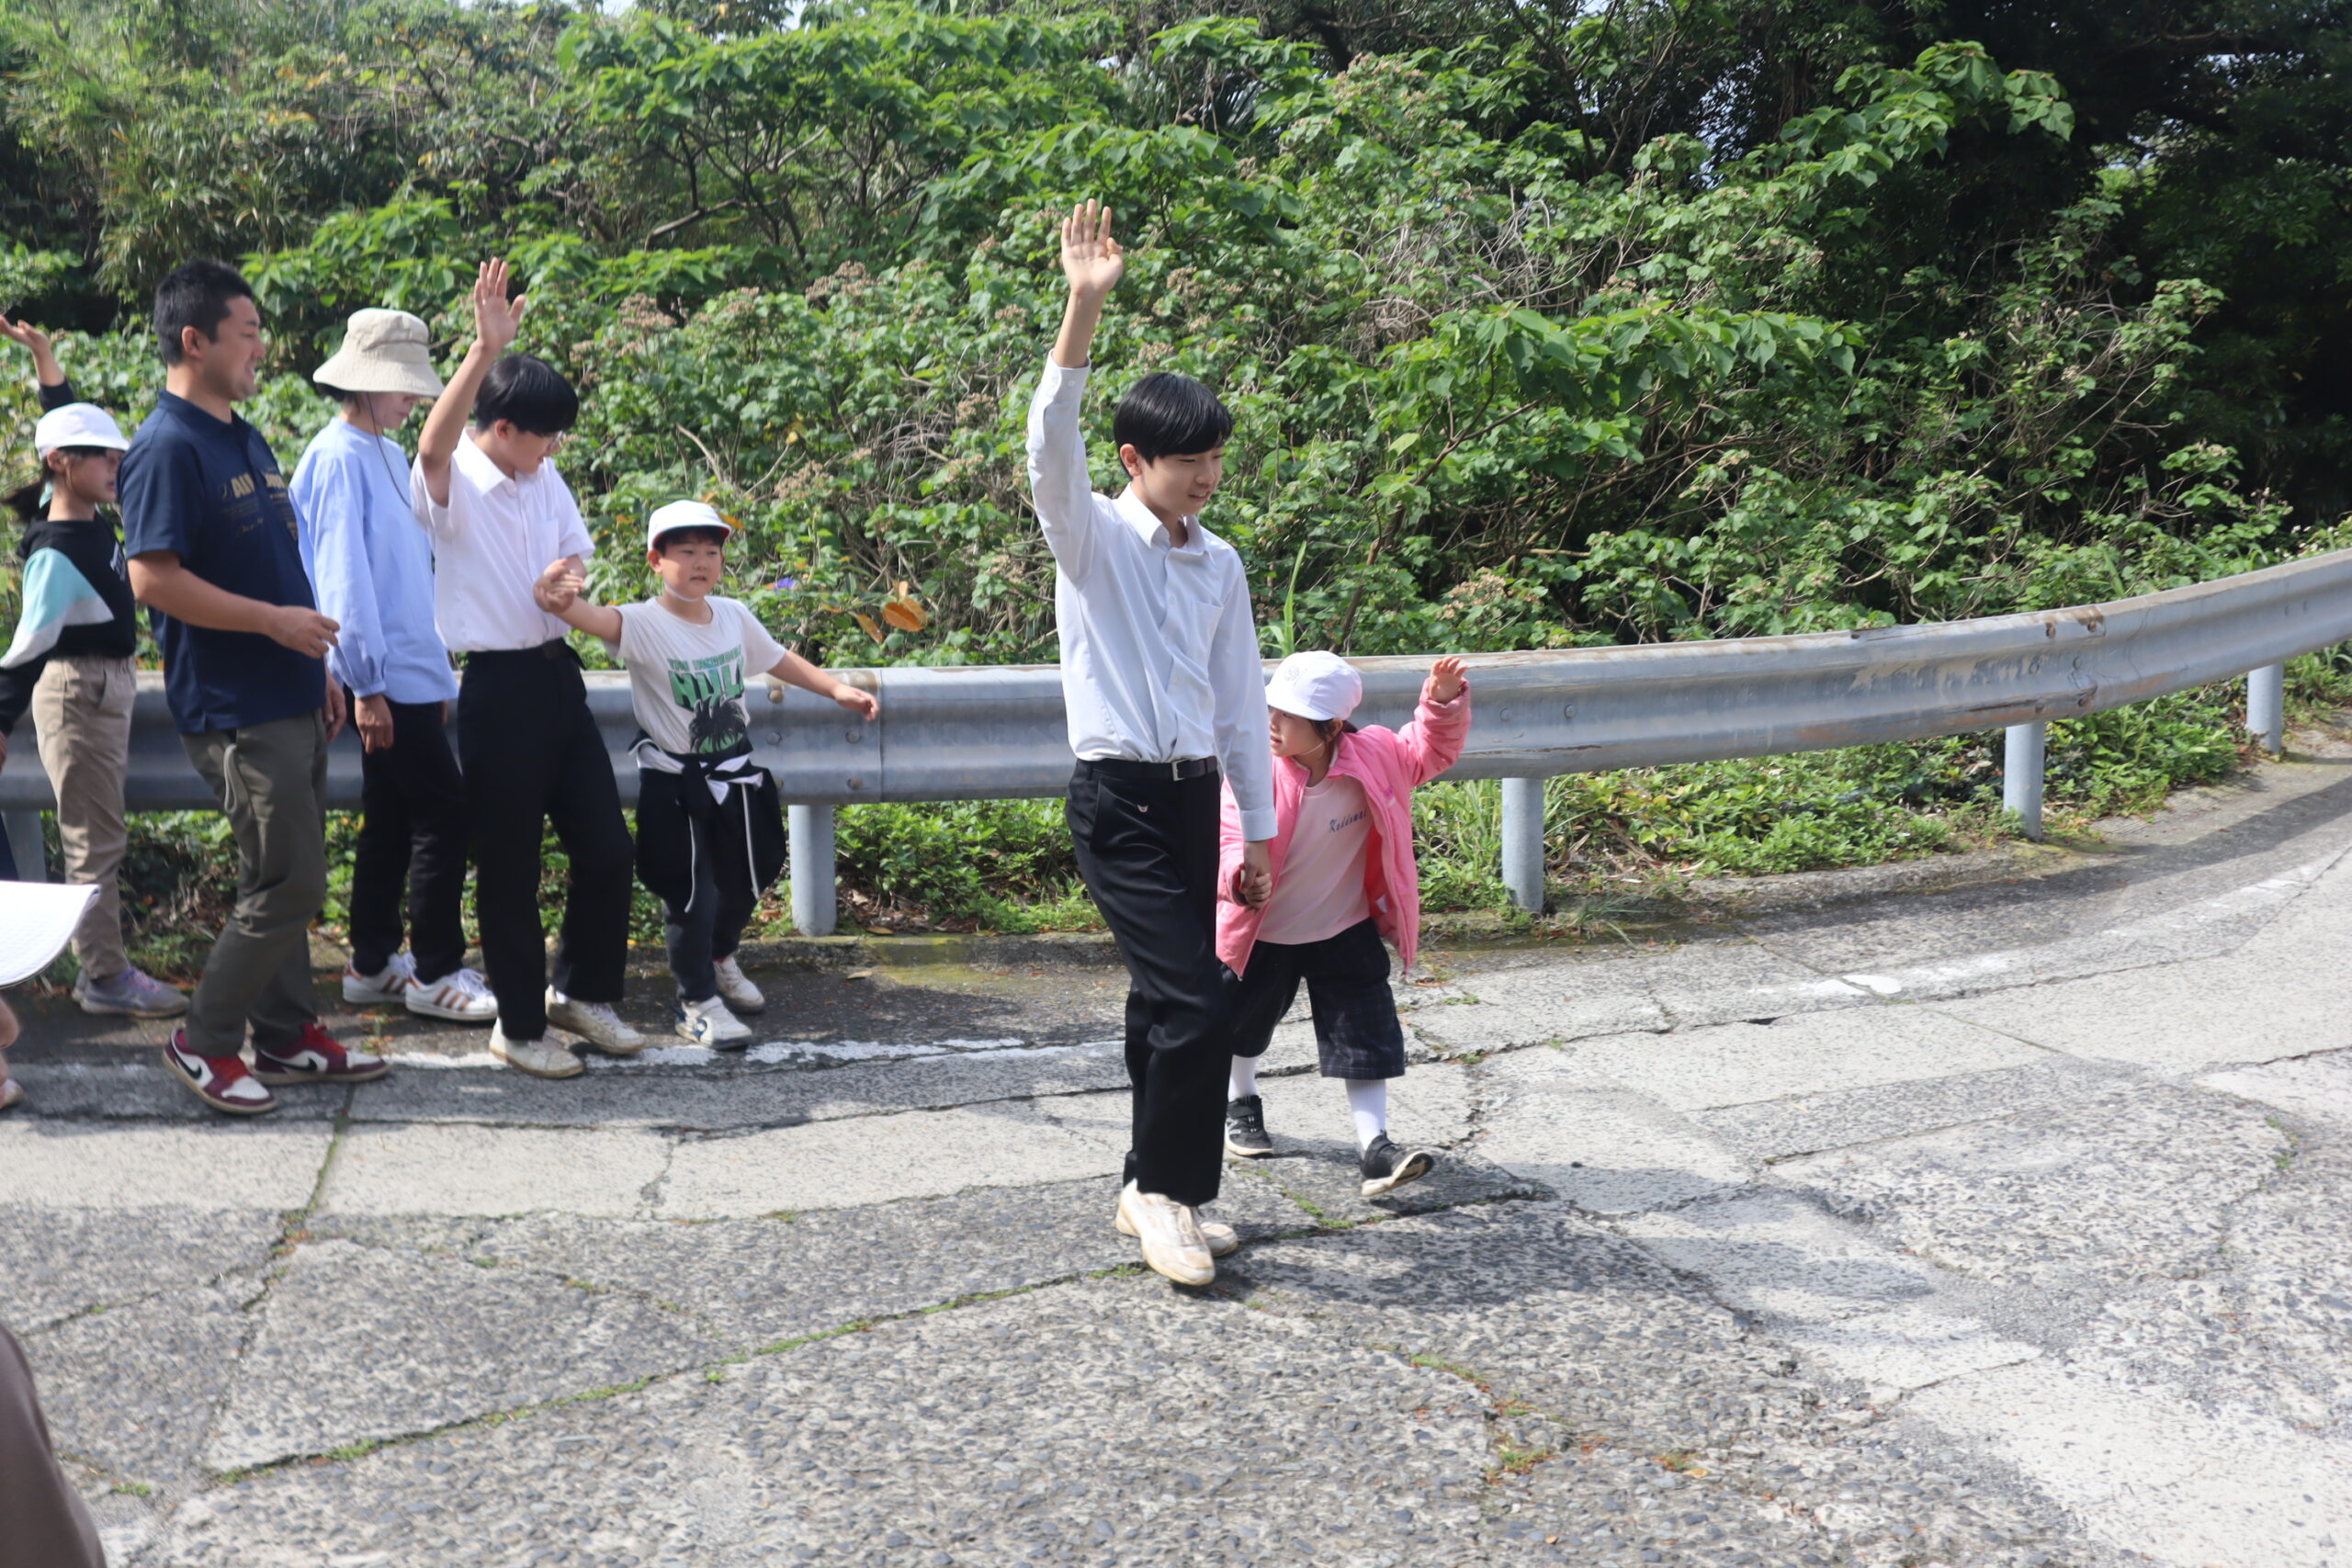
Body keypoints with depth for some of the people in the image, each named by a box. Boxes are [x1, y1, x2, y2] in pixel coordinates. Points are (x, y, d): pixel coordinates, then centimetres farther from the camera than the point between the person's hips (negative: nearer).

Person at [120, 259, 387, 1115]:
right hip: (237, 712, -9)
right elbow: (153, 578, -21)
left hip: (291, 700, 9)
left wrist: (318, 667, 19)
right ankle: (203, 1041, 8)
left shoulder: (247, 440, 15)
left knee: (287, 882, 14)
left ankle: (287, 1035, 25)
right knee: (286, 885, -7)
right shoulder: (168, 448, -14)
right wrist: (274, 620, -20)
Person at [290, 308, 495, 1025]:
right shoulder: (339, 457, -12)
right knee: (443, 817, -6)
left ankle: (372, 965, 23)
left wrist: (437, 671, 19)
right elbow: (343, 577, -17)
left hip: (410, 672, 9)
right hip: (387, 679, -9)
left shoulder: (389, 454, 15)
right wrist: (367, 683, -18)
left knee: (391, 822, 14)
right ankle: (435, 973, 3)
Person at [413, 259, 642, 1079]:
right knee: (509, 865, 4)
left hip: (558, 676, 7)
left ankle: (582, 991, 29)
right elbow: (434, 442, -34)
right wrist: (486, 350, -44)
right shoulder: (452, 486, -11)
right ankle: (518, 1025, 18)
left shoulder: (545, 480, 10)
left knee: (606, 844, 9)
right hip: (497, 688, -7)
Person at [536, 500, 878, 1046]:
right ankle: (697, 1002, 18)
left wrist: (837, 689, 11)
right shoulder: (645, 625, -19)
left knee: (746, 881, 20)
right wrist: (559, 602, -61)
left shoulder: (734, 616, 0)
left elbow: (778, 659, 15)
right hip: (675, 785, -6)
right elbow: (600, 619, -40)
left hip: (737, 776, 6)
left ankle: (720, 959, 48)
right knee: (691, 895, -2)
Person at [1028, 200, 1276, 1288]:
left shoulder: (1220, 565, 11)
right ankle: (1163, 1189, 3)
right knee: (1194, 998, -14)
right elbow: (1053, 446, -24)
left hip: (1193, 797, 6)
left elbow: (1240, 701, 15)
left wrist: (1258, 826, 14)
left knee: (1166, 1000, 12)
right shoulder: (1090, 537, -4)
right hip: (1118, 801, -6)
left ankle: (1157, 1191, 24)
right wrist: (1083, 311, -35)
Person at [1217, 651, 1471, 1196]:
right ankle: (1241, 1103, 50)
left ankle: (1374, 1147, 1)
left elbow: (1431, 749, 3)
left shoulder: (1374, 757, -15)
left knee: (1367, 1037, -5)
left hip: (1344, 931, 0)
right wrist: (1239, 874, -47)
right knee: (1243, 1020, 21)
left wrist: (1444, 702, -14)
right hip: (1263, 932, 0)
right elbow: (1230, 836, -25)